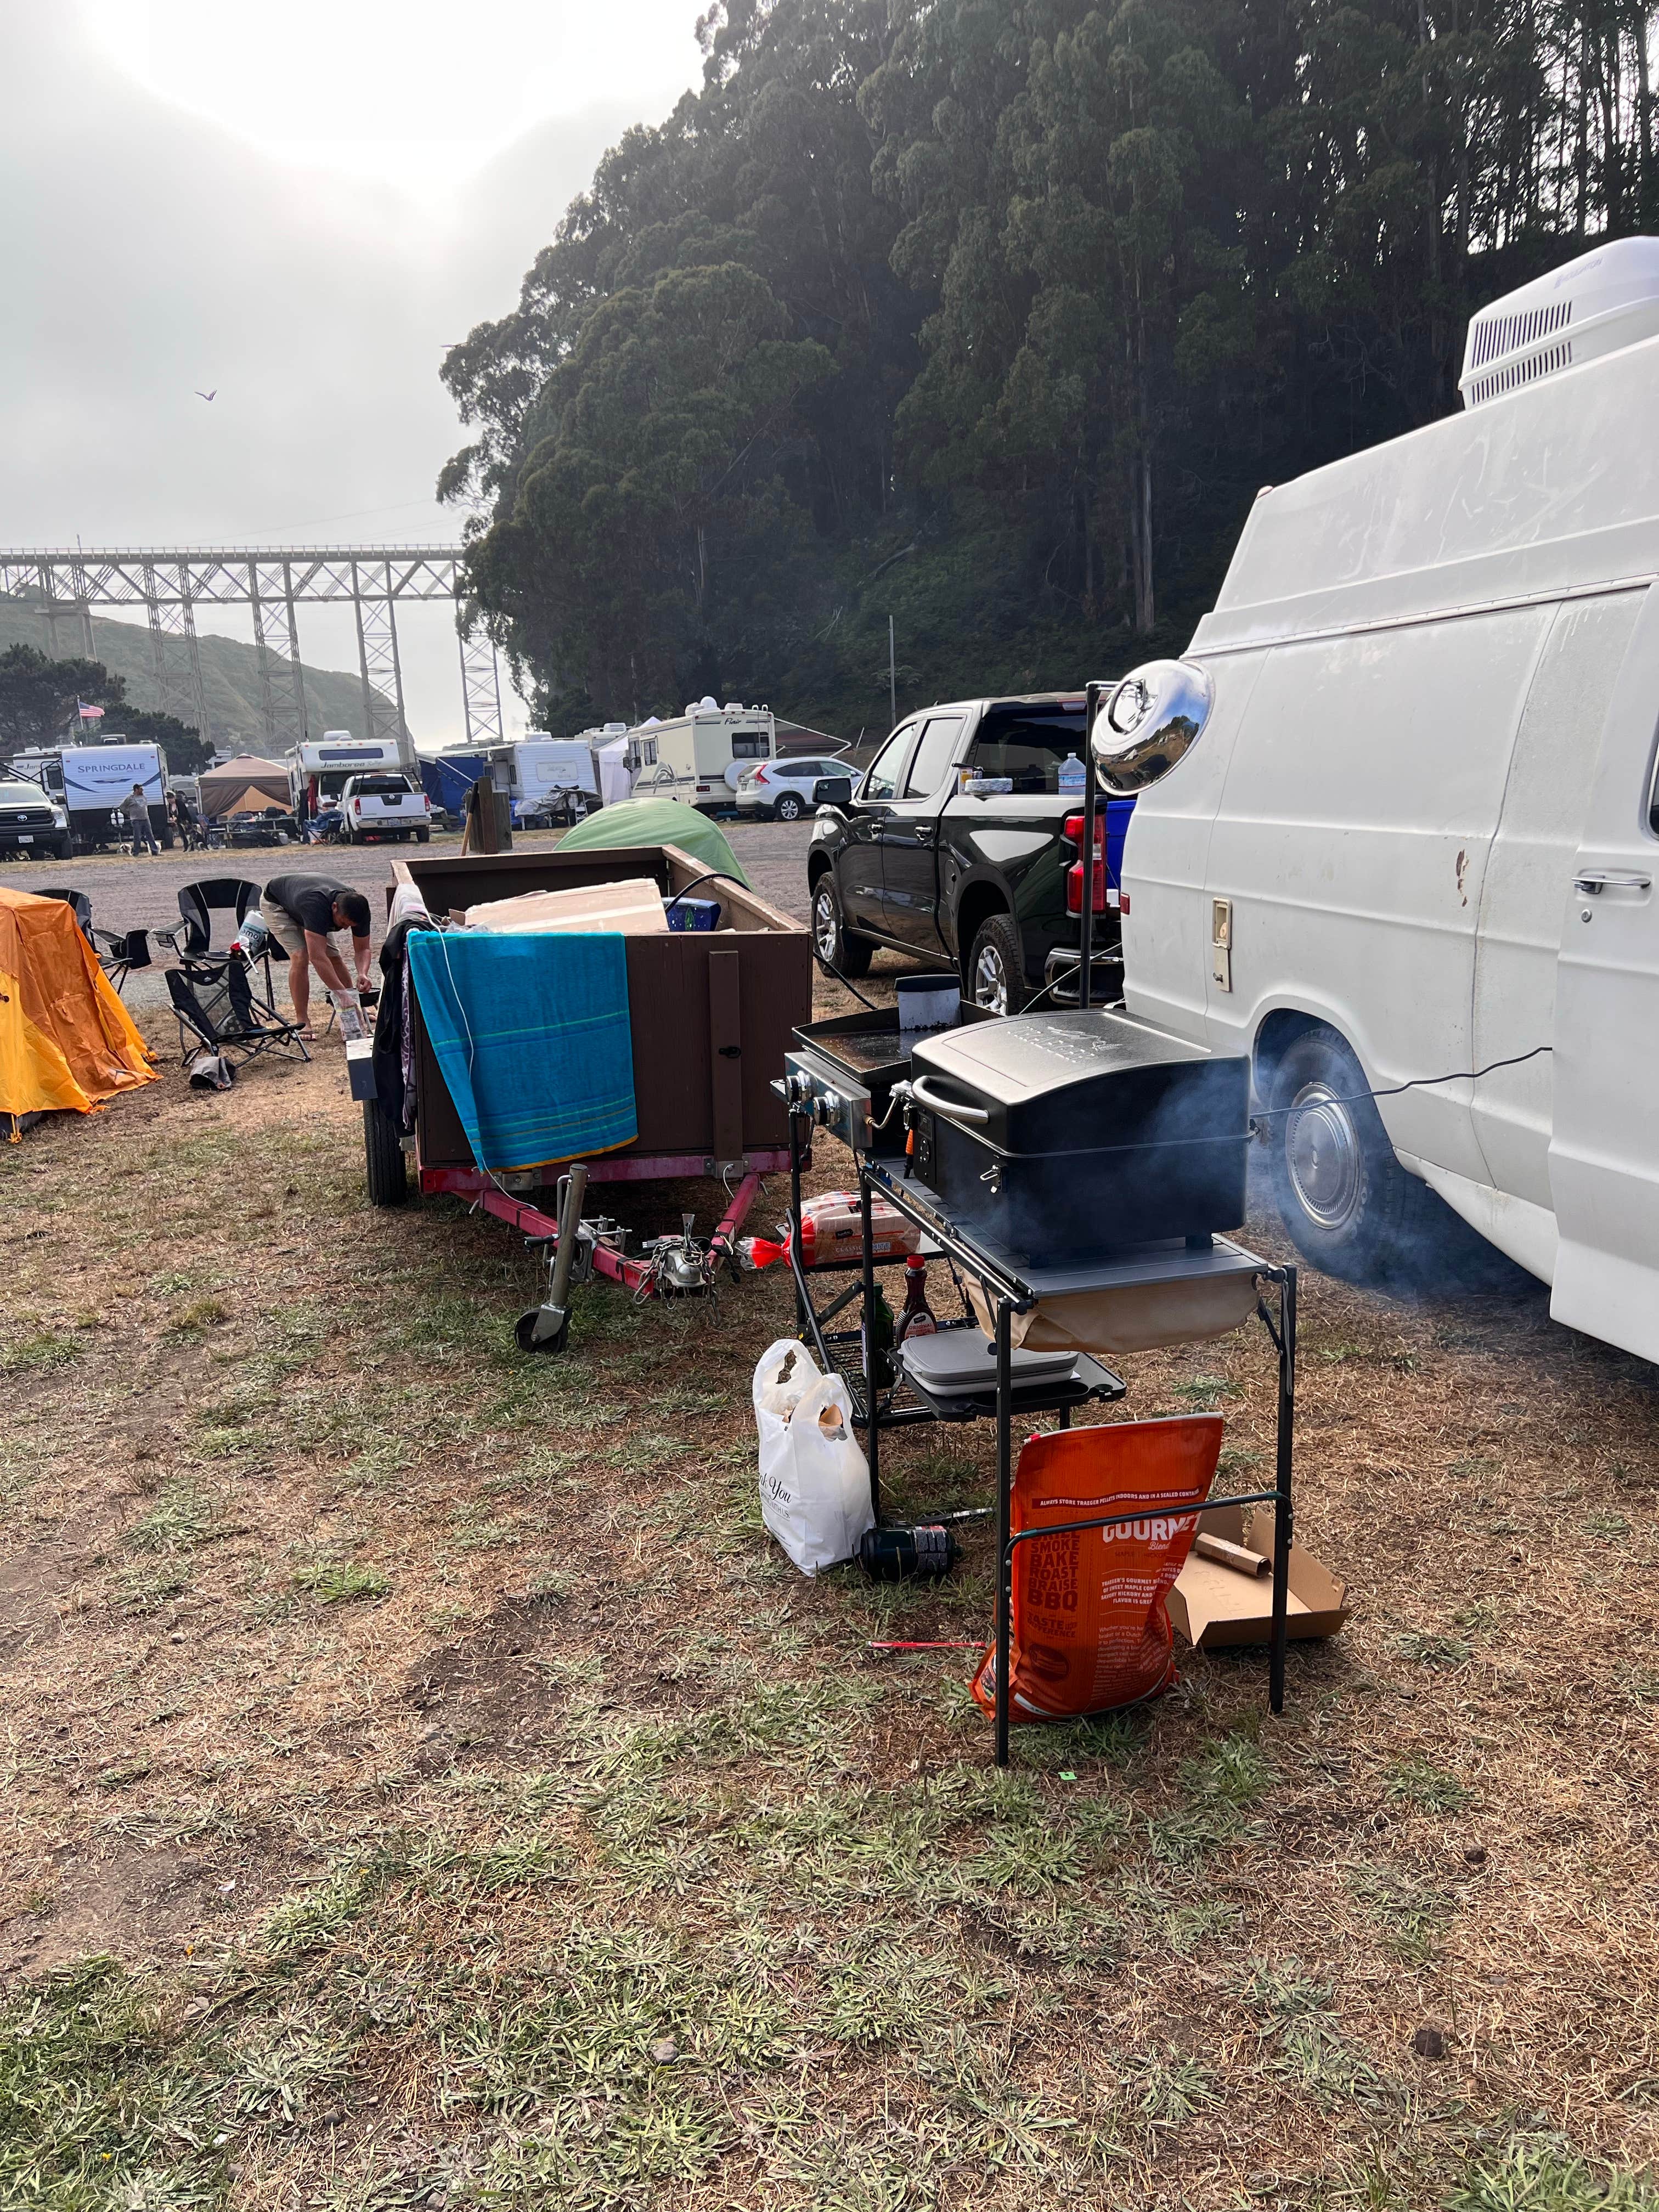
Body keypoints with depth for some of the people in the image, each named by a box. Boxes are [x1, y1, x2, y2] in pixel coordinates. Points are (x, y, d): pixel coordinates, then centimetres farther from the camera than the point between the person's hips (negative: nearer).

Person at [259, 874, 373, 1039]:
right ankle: (302, 1021, -17)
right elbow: (318, 958, -50)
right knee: (300, 957, -23)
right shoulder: (316, 905, -47)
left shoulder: (358, 908, -28)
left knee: (334, 957, -3)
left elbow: (362, 949, -17)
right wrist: (343, 993, -52)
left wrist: (363, 974, -39)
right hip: (276, 904, -6)